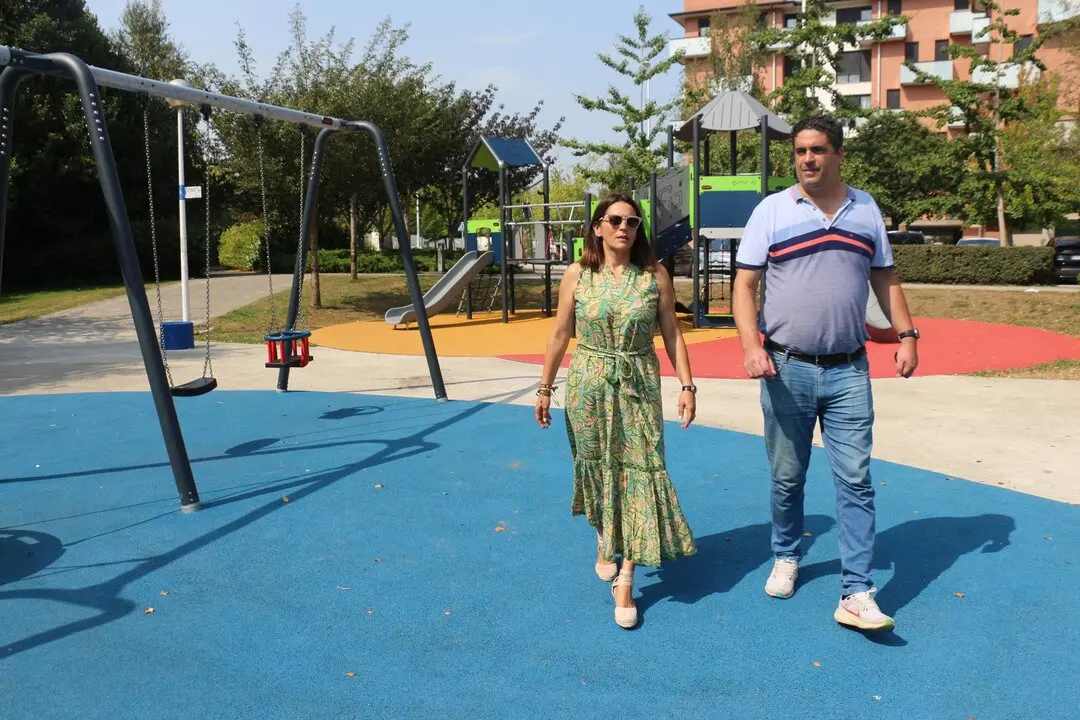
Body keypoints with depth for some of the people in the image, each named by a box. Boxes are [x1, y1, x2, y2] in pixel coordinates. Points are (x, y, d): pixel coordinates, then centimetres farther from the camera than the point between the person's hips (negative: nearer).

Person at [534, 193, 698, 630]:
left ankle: (625, 579, -1)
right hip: (588, 384, 1)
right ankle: (604, 541, 40)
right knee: (596, 468, 12)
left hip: (639, 386, 0)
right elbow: (560, 335, 4)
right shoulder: (577, 275, 0)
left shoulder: (655, 276, -1)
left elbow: (672, 334, 3)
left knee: (639, 470, -6)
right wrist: (545, 388, 6)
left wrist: (687, 385, -3)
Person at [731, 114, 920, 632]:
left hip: (848, 371, 2)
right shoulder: (771, 211, -1)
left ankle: (857, 595, 2)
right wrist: (751, 346, -17)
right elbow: (744, 284, -4)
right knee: (787, 476, 11)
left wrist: (907, 334, 4)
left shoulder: (866, 210, 8)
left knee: (855, 481, -2)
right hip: (787, 368, -1)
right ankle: (786, 557, 33)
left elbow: (884, 279, 15)